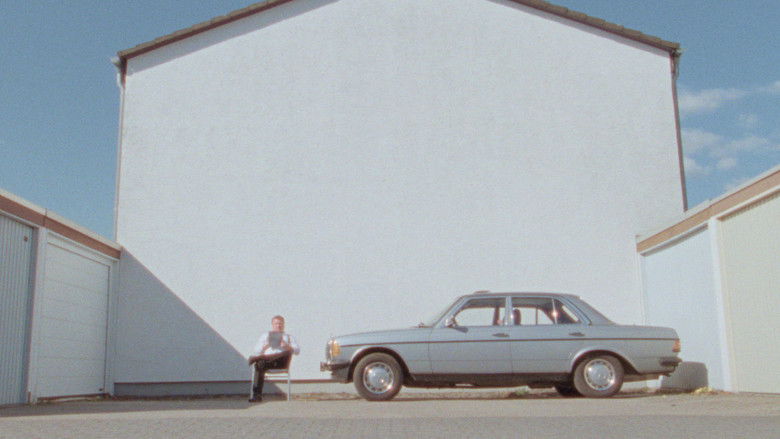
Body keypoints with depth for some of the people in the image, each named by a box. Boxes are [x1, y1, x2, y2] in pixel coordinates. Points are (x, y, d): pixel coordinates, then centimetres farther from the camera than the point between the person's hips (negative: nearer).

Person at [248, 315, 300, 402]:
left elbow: (297, 351, 13)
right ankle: (257, 395, -38)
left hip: (281, 361, 0)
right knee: (259, 364, -35)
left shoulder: (288, 337, 30)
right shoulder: (265, 335, 29)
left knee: (287, 352, -34)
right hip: (267, 362, 0)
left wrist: (287, 346, -7)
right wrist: (264, 347, -5)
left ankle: (259, 358, -48)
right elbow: (255, 351, 18)